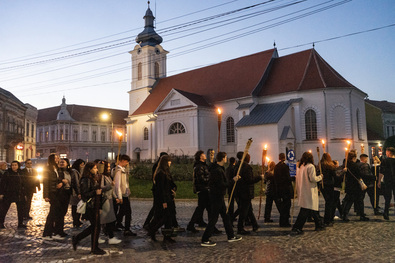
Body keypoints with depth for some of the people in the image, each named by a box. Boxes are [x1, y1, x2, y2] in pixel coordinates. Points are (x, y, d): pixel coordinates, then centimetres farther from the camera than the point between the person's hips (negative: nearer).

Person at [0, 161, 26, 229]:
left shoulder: (21, 174, 6)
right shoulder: (7, 173, -3)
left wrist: (24, 194, 9)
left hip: (19, 195, 3)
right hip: (8, 194, -3)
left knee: (21, 210, 6)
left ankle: (20, 223, 17)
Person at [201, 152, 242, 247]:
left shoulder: (218, 168, 11)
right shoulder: (218, 170, -21)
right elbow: (222, 185, -24)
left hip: (218, 197, 10)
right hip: (217, 197, -10)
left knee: (226, 216, 18)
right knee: (213, 218, -4)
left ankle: (231, 236, 30)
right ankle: (205, 240, 3)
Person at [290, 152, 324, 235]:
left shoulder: (299, 167, 11)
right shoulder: (310, 166, -11)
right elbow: (313, 179, -16)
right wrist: (320, 177, 0)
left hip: (302, 191, 8)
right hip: (309, 192, -8)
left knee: (313, 208, 20)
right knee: (305, 211, -7)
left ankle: (318, 225, 30)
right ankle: (296, 228, -11)